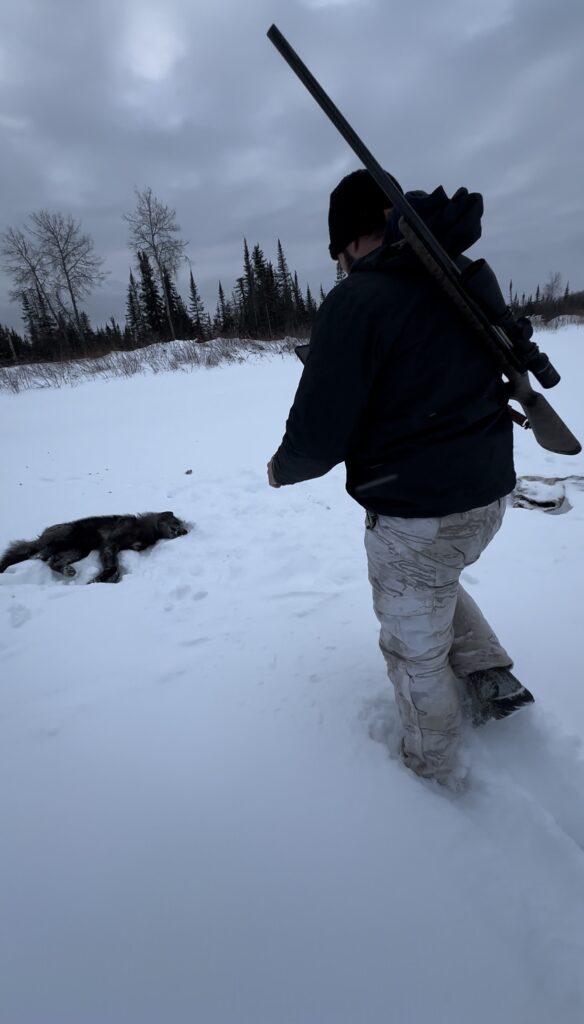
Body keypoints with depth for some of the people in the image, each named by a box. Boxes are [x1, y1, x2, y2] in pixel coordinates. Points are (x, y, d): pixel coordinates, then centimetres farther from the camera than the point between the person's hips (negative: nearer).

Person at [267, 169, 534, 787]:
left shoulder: (356, 300, -17)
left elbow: (318, 438, -18)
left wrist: (280, 469, 2)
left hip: (416, 513, -8)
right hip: (487, 492, 8)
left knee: (416, 650, 13)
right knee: (435, 579, 34)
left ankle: (434, 772, 34)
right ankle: (491, 680, 33)